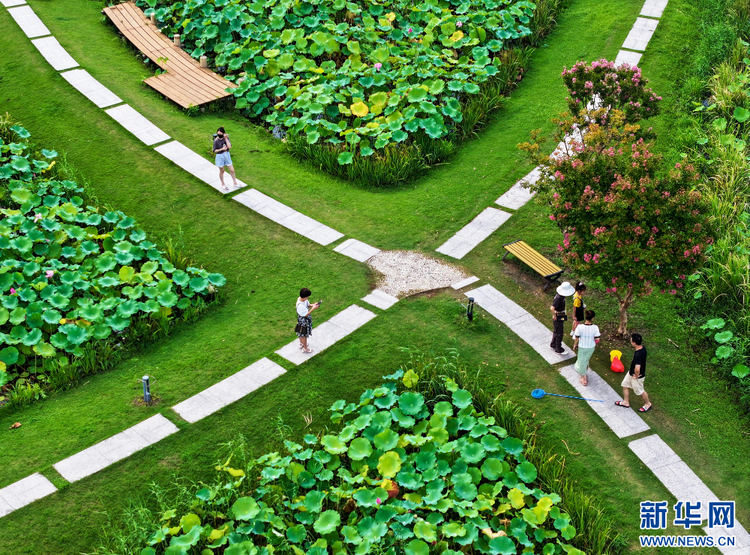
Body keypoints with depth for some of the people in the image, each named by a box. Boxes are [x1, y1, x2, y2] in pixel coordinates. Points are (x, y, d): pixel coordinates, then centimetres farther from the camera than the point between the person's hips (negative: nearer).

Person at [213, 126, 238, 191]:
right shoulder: (216, 141, -15)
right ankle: (223, 185, 31)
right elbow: (214, 151, -11)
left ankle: (235, 183, 27)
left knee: (232, 170, 8)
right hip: (220, 156, -3)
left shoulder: (226, 138, -6)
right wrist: (221, 149, -24)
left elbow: (229, 146, -18)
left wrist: (226, 138, -23)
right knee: (222, 171, 12)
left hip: (227, 155, 3)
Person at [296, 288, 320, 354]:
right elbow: (305, 315, -28)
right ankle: (305, 348, 34)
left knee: (301, 334, 30)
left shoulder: (303, 299, -12)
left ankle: (301, 344, 52)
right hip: (303, 321, -9)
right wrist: (313, 308, -29)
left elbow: (307, 305, 8)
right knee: (304, 335, 14)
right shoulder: (300, 305, -38)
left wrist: (313, 305, -11)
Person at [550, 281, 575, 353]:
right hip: (558, 318, -9)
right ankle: (558, 349, 21)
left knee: (556, 331, 25)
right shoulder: (558, 298, -31)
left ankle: (553, 345, 42)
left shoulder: (561, 295, -1)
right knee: (559, 334, 6)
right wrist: (554, 316, -24)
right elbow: (552, 308, -39)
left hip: (560, 316, 9)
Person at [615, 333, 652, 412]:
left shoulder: (638, 355, -40)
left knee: (640, 391, 16)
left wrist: (636, 376, -25)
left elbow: (637, 369, -47)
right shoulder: (642, 348, -11)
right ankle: (626, 402, 42)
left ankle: (648, 404, 40)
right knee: (625, 385, 23)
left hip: (636, 376, -9)